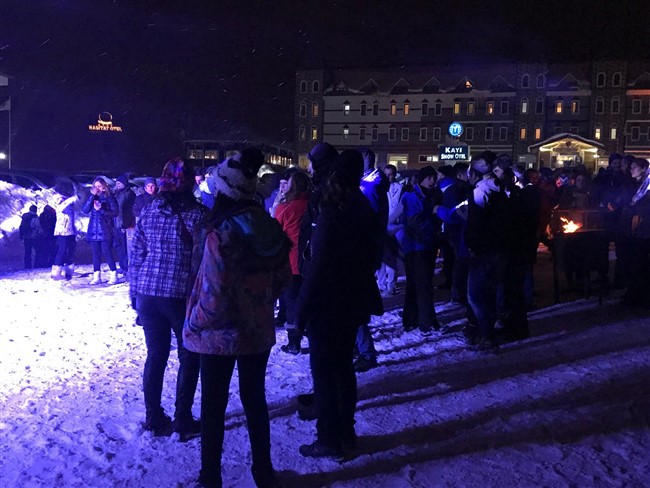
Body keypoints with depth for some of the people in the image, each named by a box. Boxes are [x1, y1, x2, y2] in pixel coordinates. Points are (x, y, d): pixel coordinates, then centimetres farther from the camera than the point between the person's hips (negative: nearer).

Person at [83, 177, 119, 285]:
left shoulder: (109, 197, 0)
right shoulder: (92, 197, 12)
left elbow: (115, 212, -5)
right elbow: (85, 210, -1)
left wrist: (101, 210, -15)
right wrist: (92, 196, -9)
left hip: (105, 230, -4)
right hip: (93, 230, 4)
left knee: (106, 252, -8)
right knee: (95, 253, 6)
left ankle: (114, 275, 0)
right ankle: (96, 276, 11)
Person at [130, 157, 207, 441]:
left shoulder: (148, 212, 3)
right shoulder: (199, 215, -8)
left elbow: (136, 256, 6)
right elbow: (202, 259, -10)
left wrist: (135, 293, 15)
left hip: (148, 293, 4)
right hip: (182, 296, -4)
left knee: (155, 355, 14)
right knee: (189, 357, 10)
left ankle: (154, 418, 22)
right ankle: (182, 419, 13)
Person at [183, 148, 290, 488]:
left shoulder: (222, 233, -24)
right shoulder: (269, 227, -4)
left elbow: (215, 294, -23)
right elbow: (282, 276, 6)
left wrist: (194, 323, -8)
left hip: (220, 334, -5)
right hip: (259, 330, 6)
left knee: (213, 406, 12)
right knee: (255, 399, 20)